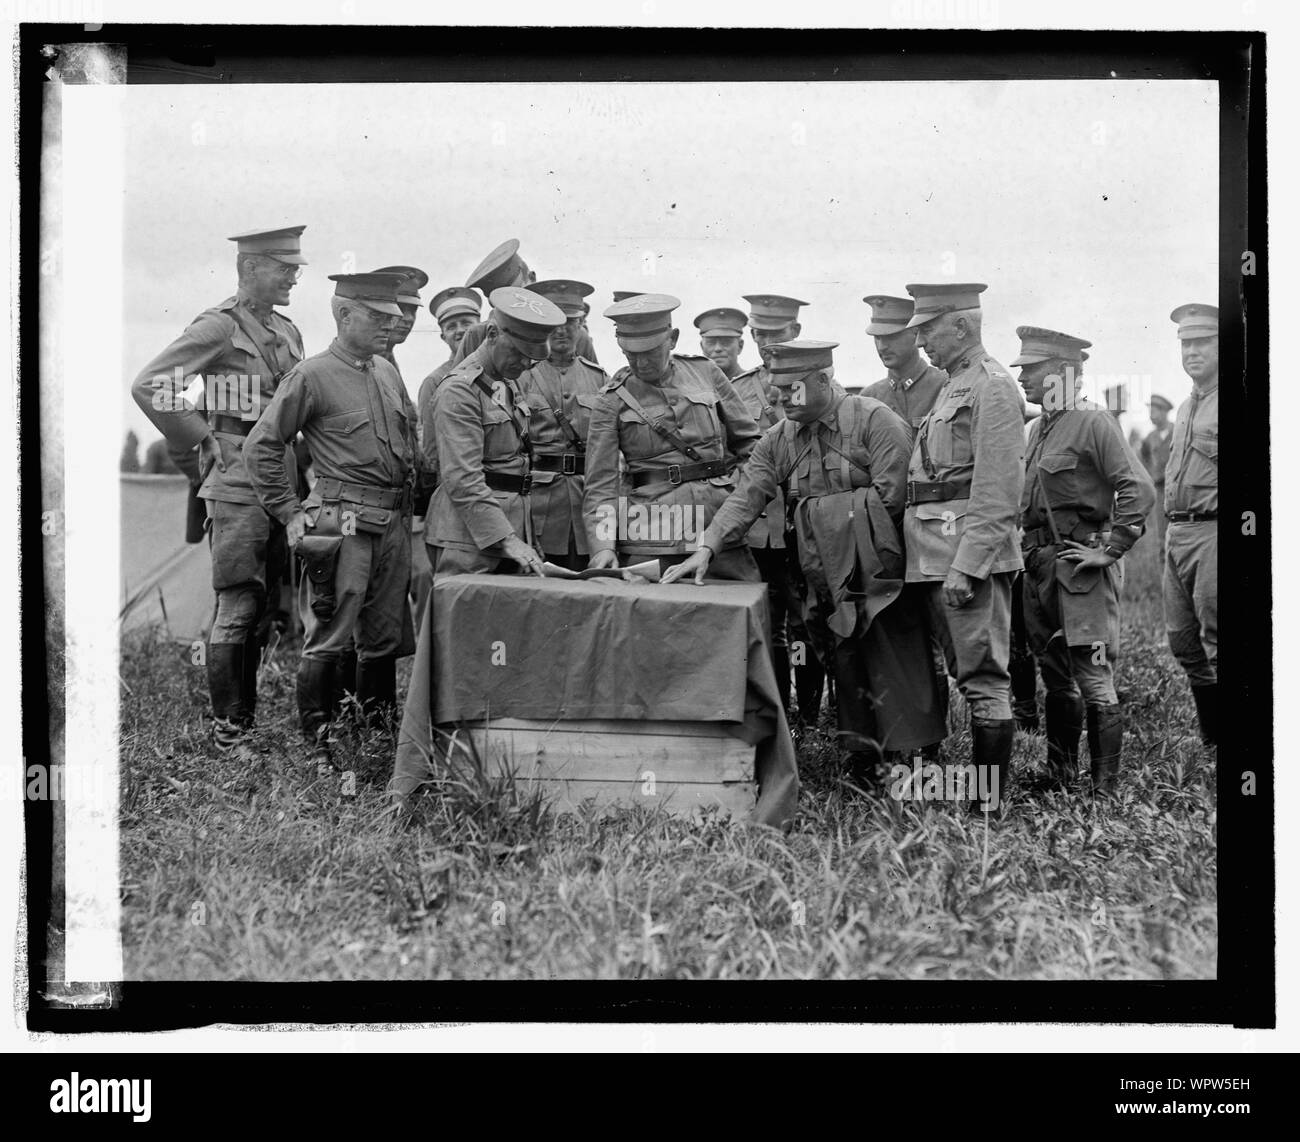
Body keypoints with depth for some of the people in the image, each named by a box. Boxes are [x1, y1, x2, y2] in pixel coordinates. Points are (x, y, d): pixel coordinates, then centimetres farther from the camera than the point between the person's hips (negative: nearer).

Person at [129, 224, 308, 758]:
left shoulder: (287, 332, 16)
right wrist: (201, 443, -9)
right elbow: (148, 386, -13)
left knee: (264, 609, 11)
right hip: (237, 485, -8)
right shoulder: (218, 326, -8)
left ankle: (247, 716, 20)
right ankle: (227, 731, 0)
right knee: (238, 608, -7)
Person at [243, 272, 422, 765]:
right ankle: (318, 748, 2)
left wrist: (410, 500, 17)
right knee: (328, 638, -6)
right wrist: (290, 514, -6)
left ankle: (382, 731, 22)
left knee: (385, 637, 12)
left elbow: (410, 442, 26)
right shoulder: (312, 376, -6)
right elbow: (261, 446, -5)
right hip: (342, 520, -7)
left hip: (395, 522, 7)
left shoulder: (388, 373, 14)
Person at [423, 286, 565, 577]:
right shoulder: (460, 390, -11)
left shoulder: (509, 384, 17)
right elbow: (462, 480, -19)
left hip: (513, 526, 8)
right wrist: (506, 540, -25)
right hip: (470, 537, -8)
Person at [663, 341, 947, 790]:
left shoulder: (875, 420, -10)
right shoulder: (778, 440, 8)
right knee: (845, 660, 8)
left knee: (895, 663, -3)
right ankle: (860, 757, 17)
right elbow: (745, 497, 0)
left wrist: (823, 507, -7)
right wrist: (707, 547, -15)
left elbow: (889, 496, -17)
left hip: (879, 568, -5)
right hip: (828, 576, 5)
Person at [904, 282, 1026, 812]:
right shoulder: (954, 386, 21)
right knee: (968, 672, 13)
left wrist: (966, 565, -22)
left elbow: (997, 492, -17)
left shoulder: (991, 385, -10)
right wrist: (944, 561, 16)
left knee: (983, 676, -6)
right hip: (940, 552, 10)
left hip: (972, 551, -10)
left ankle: (990, 801, -2)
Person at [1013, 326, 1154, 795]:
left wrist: (1109, 550, -18)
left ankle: (1105, 788, -2)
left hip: (1081, 564, -8)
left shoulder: (1093, 422, -10)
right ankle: (1059, 775, 25)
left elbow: (1139, 489, -17)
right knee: (1055, 676, 15)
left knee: (1093, 678, -7)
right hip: (1038, 564, 9)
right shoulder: (1039, 426, 15)